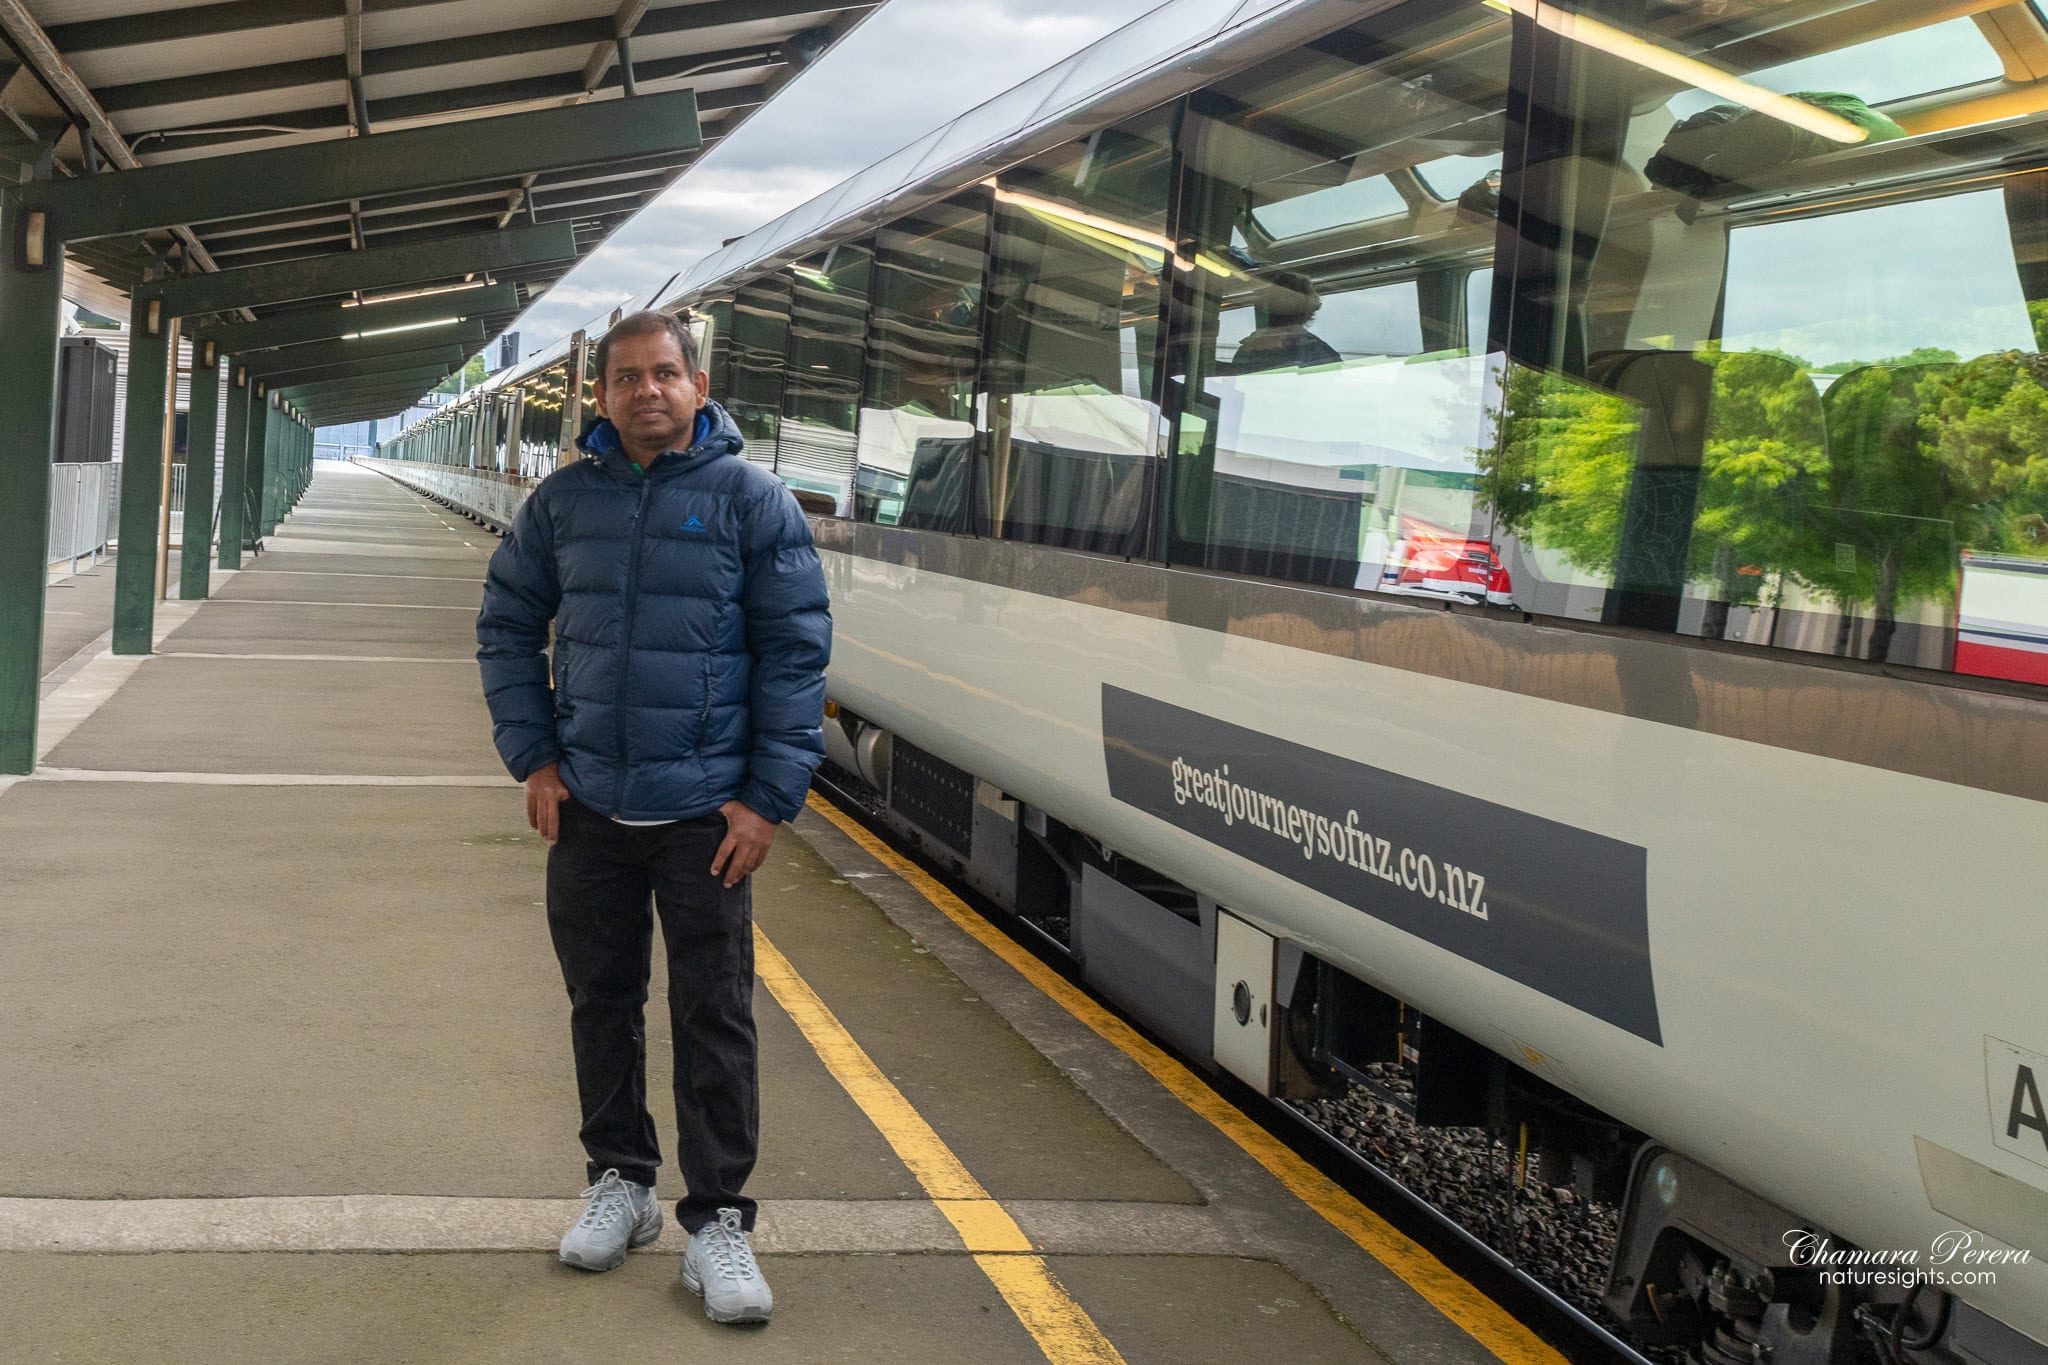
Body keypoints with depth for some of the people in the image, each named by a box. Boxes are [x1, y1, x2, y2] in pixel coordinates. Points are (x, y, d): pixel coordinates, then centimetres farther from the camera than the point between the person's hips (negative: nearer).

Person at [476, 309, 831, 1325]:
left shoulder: (751, 499, -4)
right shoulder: (564, 500, 4)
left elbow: (796, 651, -4)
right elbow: (507, 626, 12)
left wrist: (769, 797, -9)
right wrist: (533, 757, 2)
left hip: (705, 812, -3)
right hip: (588, 807, 3)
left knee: (714, 1017, 1)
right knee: (600, 1001, 14)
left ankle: (716, 1220, 11)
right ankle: (621, 1178, 31)